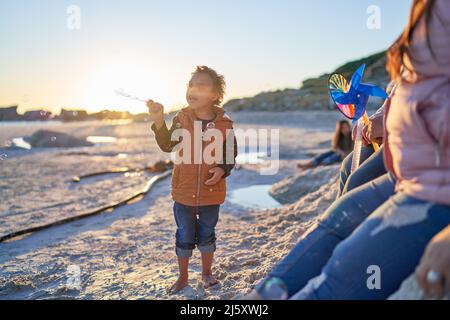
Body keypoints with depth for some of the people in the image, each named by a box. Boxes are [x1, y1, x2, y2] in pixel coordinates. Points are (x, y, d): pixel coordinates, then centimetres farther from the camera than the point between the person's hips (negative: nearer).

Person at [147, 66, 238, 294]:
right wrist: (159, 122, -32)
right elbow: (167, 146, -17)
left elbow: (231, 154, 1)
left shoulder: (224, 123, -8)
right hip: (184, 191, 1)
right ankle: (183, 276, 32)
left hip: (211, 192, 0)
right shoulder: (181, 118, -6)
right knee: (184, 236, 13)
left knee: (207, 234, 16)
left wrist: (223, 169, -18)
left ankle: (207, 272, 38)